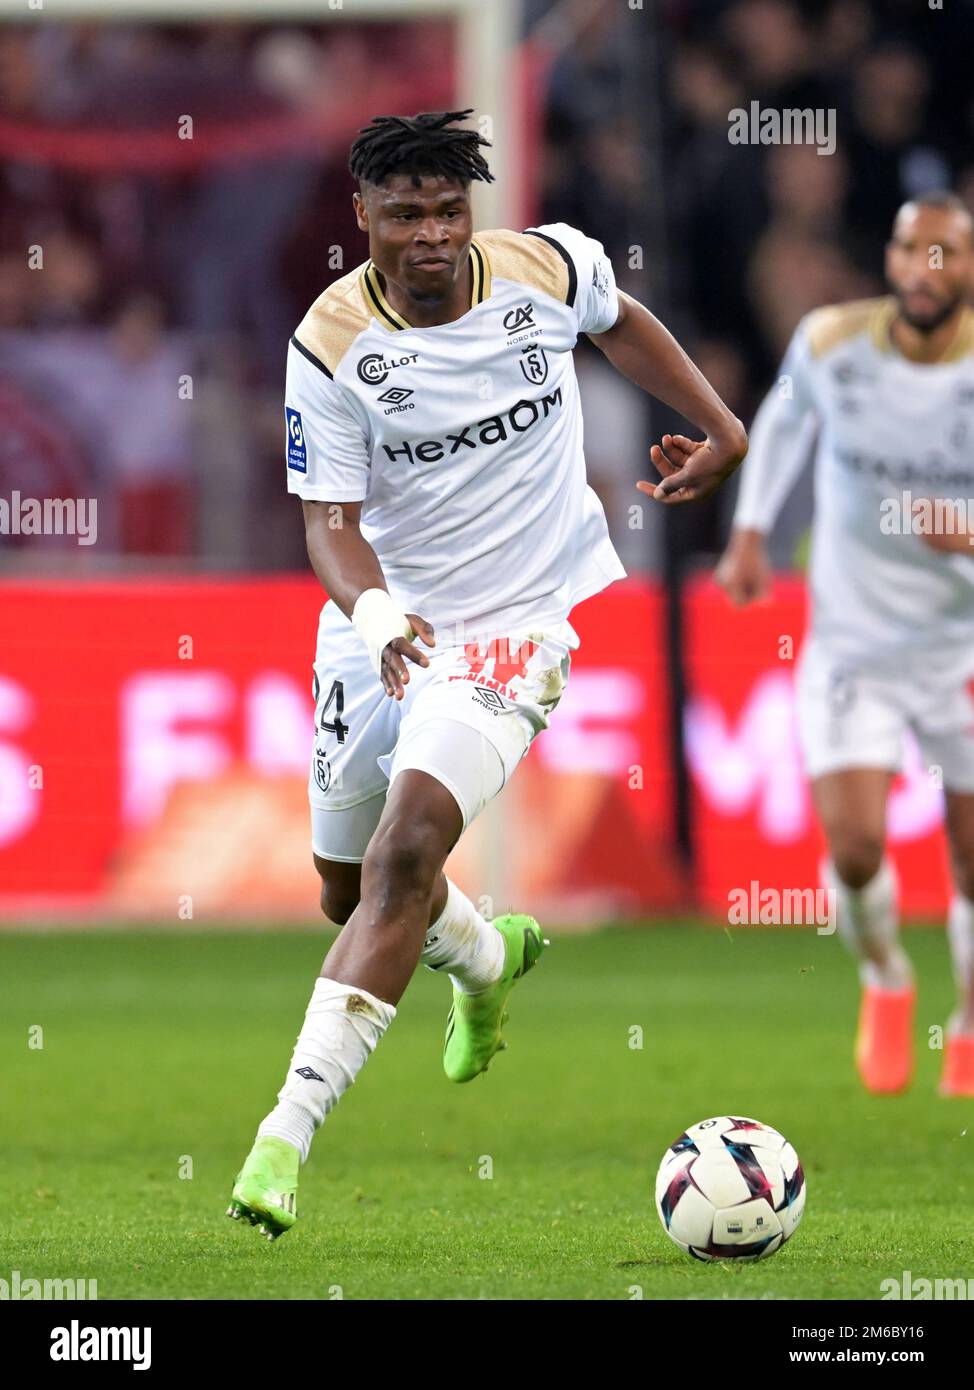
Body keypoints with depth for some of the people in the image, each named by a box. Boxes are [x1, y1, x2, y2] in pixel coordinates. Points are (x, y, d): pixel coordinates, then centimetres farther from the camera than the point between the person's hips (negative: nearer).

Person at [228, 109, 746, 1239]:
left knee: (408, 846, -22)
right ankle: (488, 958, 53)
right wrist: (374, 613, -35)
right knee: (348, 890, 16)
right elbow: (330, 519, -15)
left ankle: (290, 1128, -26)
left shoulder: (551, 267, -10)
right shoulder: (332, 343, -15)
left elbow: (620, 323, 15)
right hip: (385, 620, 2)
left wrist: (721, 428, 15)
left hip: (517, 620, -2)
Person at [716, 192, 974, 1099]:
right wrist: (749, 533, 11)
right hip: (851, 642, 1)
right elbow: (785, 418, 15)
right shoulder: (832, 342, -8)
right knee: (854, 847, -13)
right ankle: (885, 981, 19)